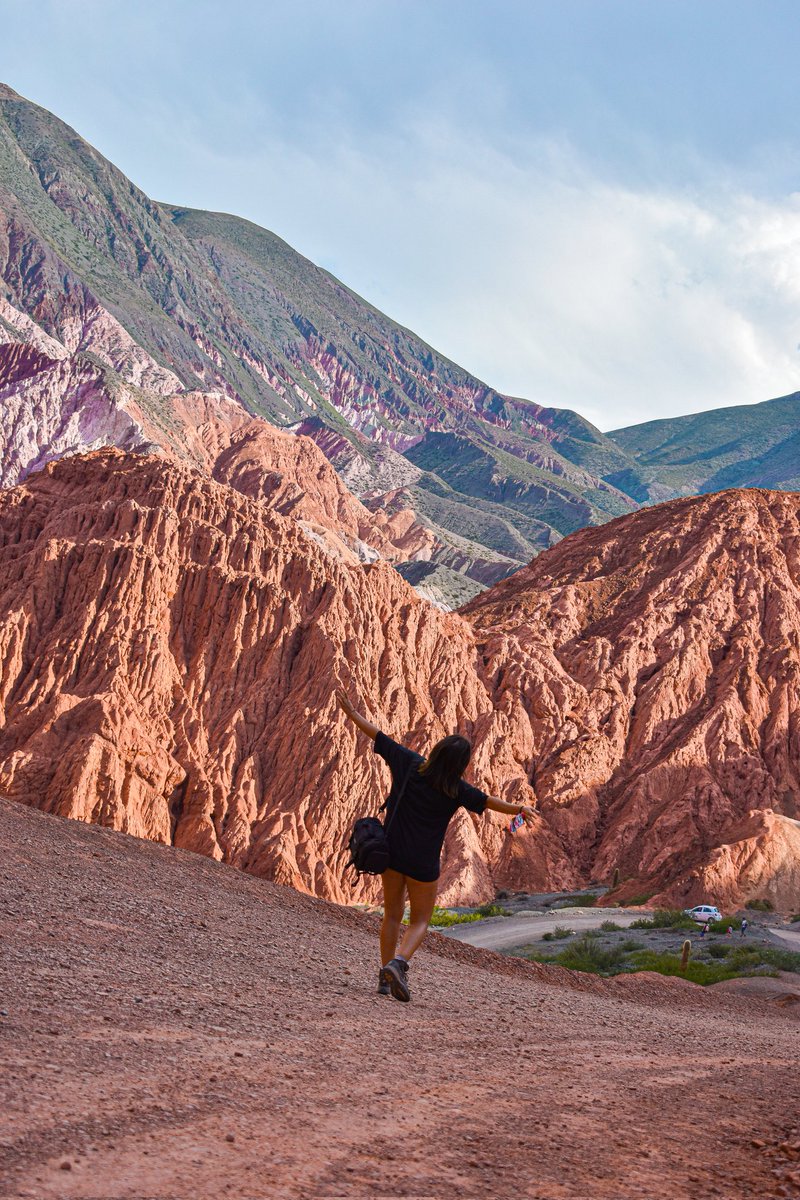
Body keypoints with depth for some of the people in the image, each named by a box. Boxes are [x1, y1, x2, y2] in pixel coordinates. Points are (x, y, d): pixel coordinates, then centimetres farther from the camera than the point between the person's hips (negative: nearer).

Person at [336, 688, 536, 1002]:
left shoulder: (409, 763, -7)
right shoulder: (455, 789, -13)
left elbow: (377, 735, -1)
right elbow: (488, 802, -2)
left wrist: (350, 712, 9)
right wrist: (520, 809, 15)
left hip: (391, 852, 4)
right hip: (422, 862, -4)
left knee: (392, 914, 18)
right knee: (420, 921, 9)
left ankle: (385, 976, 14)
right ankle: (398, 962, -16)